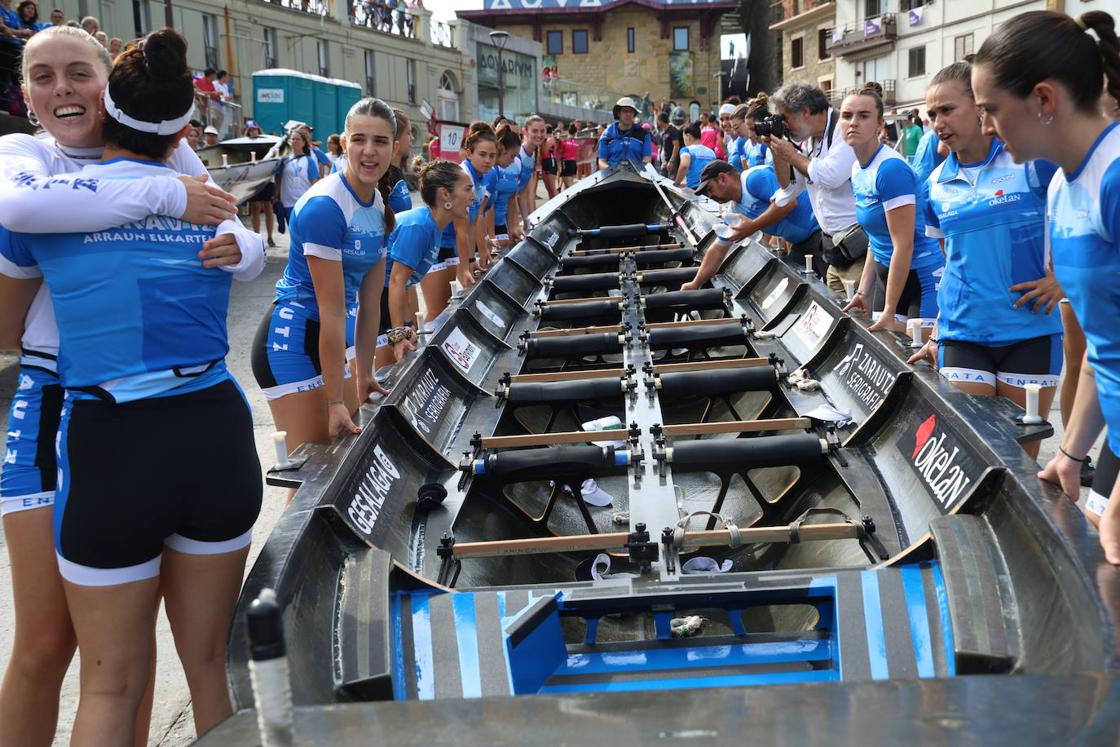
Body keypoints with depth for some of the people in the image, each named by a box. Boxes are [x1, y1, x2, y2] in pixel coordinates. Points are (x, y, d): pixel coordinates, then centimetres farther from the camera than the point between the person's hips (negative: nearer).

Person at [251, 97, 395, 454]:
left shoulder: (378, 206, 3)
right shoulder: (324, 206, -22)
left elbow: (369, 302, 8)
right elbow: (332, 311, -23)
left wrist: (364, 375, 10)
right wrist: (336, 402, -22)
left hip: (335, 336, 9)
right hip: (292, 341, -9)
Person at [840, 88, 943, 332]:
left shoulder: (891, 169, -20)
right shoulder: (858, 170, 7)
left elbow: (904, 245, -21)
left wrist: (889, 312, -20)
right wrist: (863, 292, 10)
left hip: (923, 277, -8)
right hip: (888, 275, 8)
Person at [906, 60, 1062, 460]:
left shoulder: (1030, 159, -7)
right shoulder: (937, 184, 8)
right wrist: (938, 333, 15)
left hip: (1030, 331, -3)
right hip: (963, 334, 3)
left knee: (1020, 455, 5)